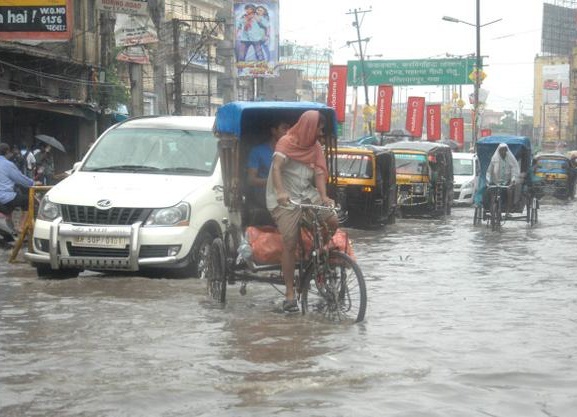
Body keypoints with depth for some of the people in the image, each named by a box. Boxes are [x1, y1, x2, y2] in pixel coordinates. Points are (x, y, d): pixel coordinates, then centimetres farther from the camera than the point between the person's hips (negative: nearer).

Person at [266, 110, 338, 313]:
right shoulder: (287, 142, -7)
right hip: (285, 200, -6)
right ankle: (289, 294, -9)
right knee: (290, 243, -13)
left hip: (307, 194, 6)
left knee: (333, 221, -16)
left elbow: (319, 173, 0)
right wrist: (280, 192, -37)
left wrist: (324, 197, -17)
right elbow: (276, 168, -20)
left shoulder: (315, 147, 11)